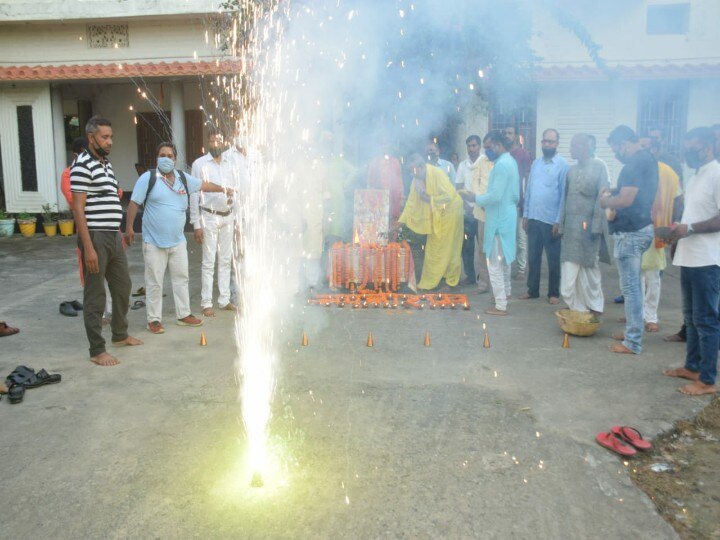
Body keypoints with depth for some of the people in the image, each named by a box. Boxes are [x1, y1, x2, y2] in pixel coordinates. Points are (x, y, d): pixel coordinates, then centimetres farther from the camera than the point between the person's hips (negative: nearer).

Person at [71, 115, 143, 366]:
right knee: (95, 295, 0)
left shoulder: (106, 164, 15)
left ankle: (120, 334, 36)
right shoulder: (83, 165, -13)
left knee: (122, 286, 18)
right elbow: (78, 209, -17)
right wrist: (88, 247, -22)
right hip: (96, 237, -9)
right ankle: (97, 350, 9)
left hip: (114, 236, 9)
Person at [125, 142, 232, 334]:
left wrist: (224, 190, 28)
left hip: (178, 241, 5)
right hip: (154, 242, -5)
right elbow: (134, 203, -7)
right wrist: (129, 228, -12)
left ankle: (184, 315, 24)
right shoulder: (148, 178, -7)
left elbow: (204, 185, 21)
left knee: (181, 278, 12)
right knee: (154, 283, 1)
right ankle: (154, 319, 12)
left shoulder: (183, 178, 8)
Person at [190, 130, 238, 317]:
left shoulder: (230, 164, 7)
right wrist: (196, 224, -9)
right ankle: (206, 303, 7)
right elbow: (194, 195, -5)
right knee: (209, 262, -1)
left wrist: (237, 220, 8)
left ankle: (224, 300, 18)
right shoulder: (199, 164, -5)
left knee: (226, 260, 9)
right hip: (209, 217, -4)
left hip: (228, 217, 4)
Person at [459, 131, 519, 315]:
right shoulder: (510, 161, 12)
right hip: (507, 215, 10)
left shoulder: (501, 165, -20)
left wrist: (476, 199, -13)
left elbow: (495, 195, -25)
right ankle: (506, 291, 40)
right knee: (504, 259, 24)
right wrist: (484, 202, 15)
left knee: (494, 262, -5)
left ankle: (501, 305, -1)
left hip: (499, 219, -10)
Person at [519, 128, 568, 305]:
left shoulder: (563, 165, -7)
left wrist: (559, 221, -13)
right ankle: (532, 290, 23)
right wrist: (525, 215, 8)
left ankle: (553, 293, 18)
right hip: (533, 219, 5)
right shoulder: (535, 163, 10)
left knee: (553, 259, 7)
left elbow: (564, 194, -10)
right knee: (533, 257, 11)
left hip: (551, 221, -5)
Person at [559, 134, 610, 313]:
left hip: (589, 224, -4)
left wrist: (596, 225, -15)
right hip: (571, 225, 4)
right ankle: (577, 307, 7)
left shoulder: (598, 167, -2)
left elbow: (601, 197, -8)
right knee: (569, 267, -1)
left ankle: (594, 306, 19)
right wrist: (561, 225, 7)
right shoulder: (571, 170, 12)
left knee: (590, 266, 6)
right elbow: (566, 198, 11)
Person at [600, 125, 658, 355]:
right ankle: (632, 330, 29)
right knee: (633, 284, 18)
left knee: (630, 286, -4)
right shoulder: (647, 159, 13)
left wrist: (606, 201, -6)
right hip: (641, 227, 10)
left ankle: (633, 342, 2)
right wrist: (614, 193, 10)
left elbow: (626, 199, -24)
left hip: (630, 232, -10)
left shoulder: (634, 164, -18)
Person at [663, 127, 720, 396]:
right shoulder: (694, 178, 17)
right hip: (689, 257, 9)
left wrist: (690, 228, -19)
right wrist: (676, 230, 8)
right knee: (691, 317, 17)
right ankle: (692, 366, 28)